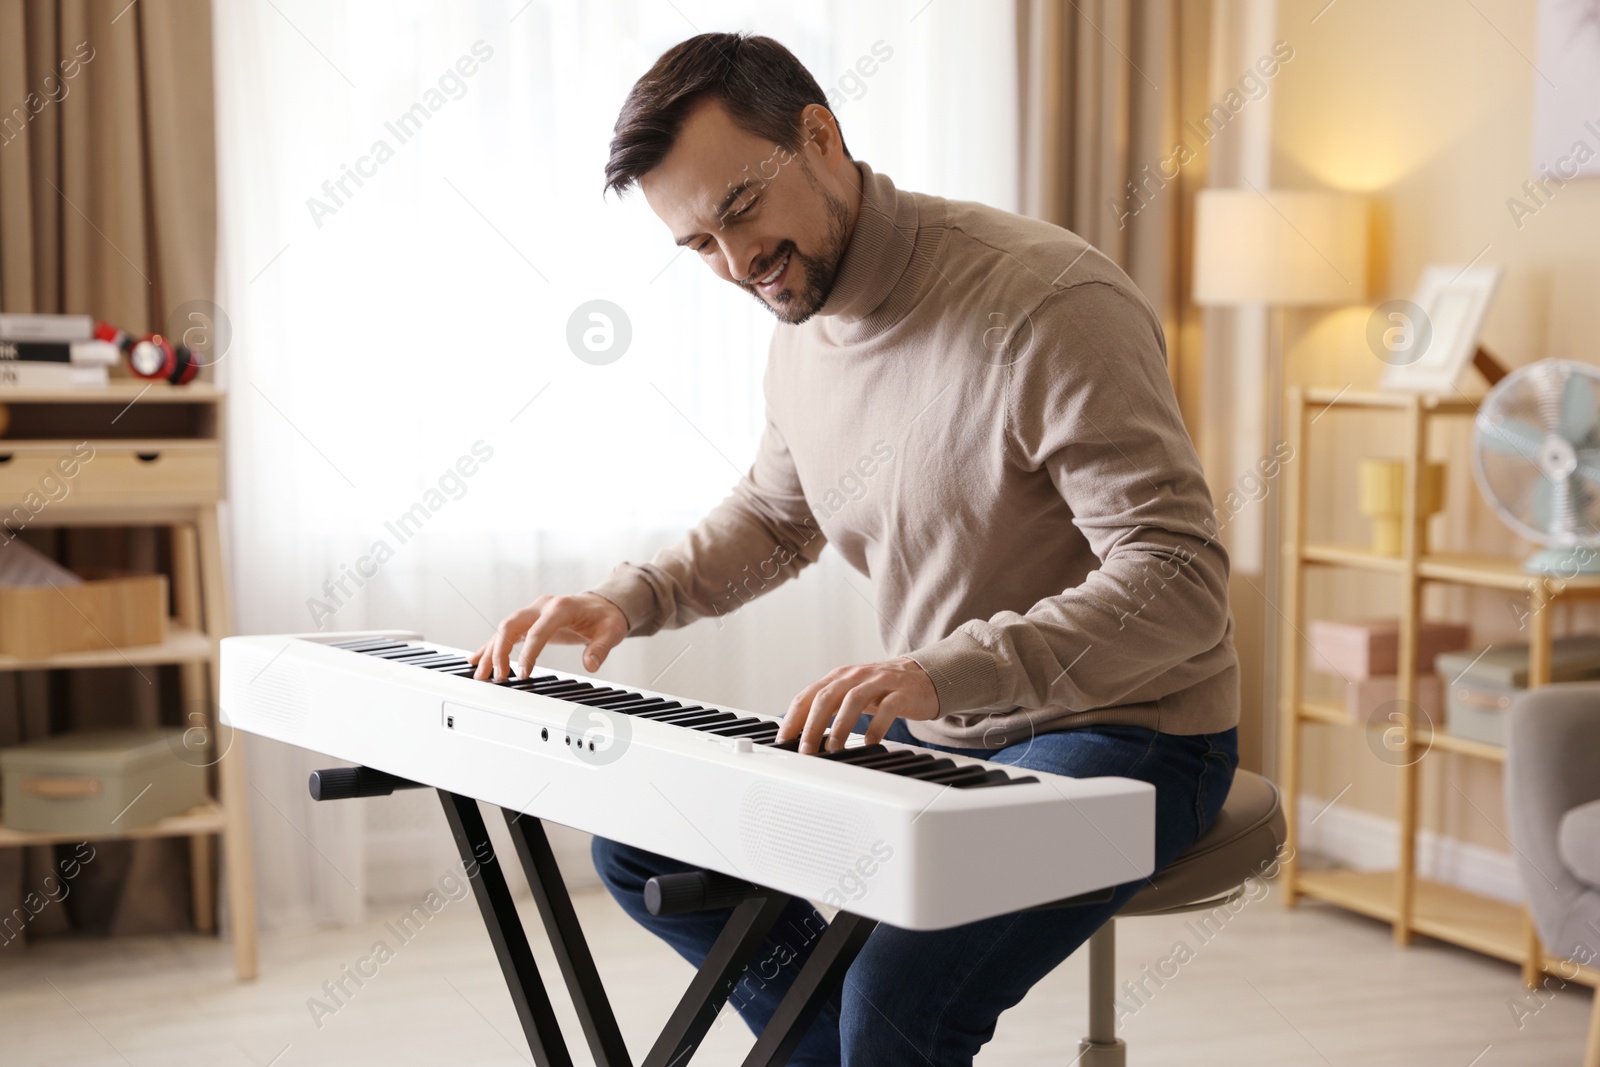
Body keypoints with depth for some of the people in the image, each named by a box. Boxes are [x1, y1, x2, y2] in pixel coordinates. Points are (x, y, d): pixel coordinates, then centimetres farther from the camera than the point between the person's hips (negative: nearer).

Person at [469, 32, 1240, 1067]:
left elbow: (1181, 581, -28)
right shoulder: (804, 330, 3)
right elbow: (771, 517, 22)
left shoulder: (1050, 303, -23)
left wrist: (941, 669, -39)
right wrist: (626, 599, 4)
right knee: (644, 846, 8)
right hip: (930, 730, 8)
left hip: (1120, 738, -8)